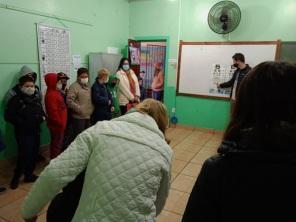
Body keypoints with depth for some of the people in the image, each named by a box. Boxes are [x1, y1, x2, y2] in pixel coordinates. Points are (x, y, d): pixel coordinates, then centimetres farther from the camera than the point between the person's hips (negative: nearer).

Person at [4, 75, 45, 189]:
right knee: (25, 155, -7)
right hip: (23, 133, -6)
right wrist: (22, 122, -19)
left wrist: (42, 117, -2)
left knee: (34, 154, 10)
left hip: (35, 131, 6)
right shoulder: (15, 100, -11)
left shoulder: (36, 98, 8)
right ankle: (16, 176, 17)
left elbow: (41, 111, 19)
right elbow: (8, 116, -13)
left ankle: (29, 174, 28)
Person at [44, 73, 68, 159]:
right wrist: (60, 123, -20)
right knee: (57, 144, 1)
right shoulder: (51, 95, -20)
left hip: (59, 124, 10)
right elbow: (53, 112, -26)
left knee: (58, 144, 20)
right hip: (57, 125, -10)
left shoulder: (56, 93, 13)